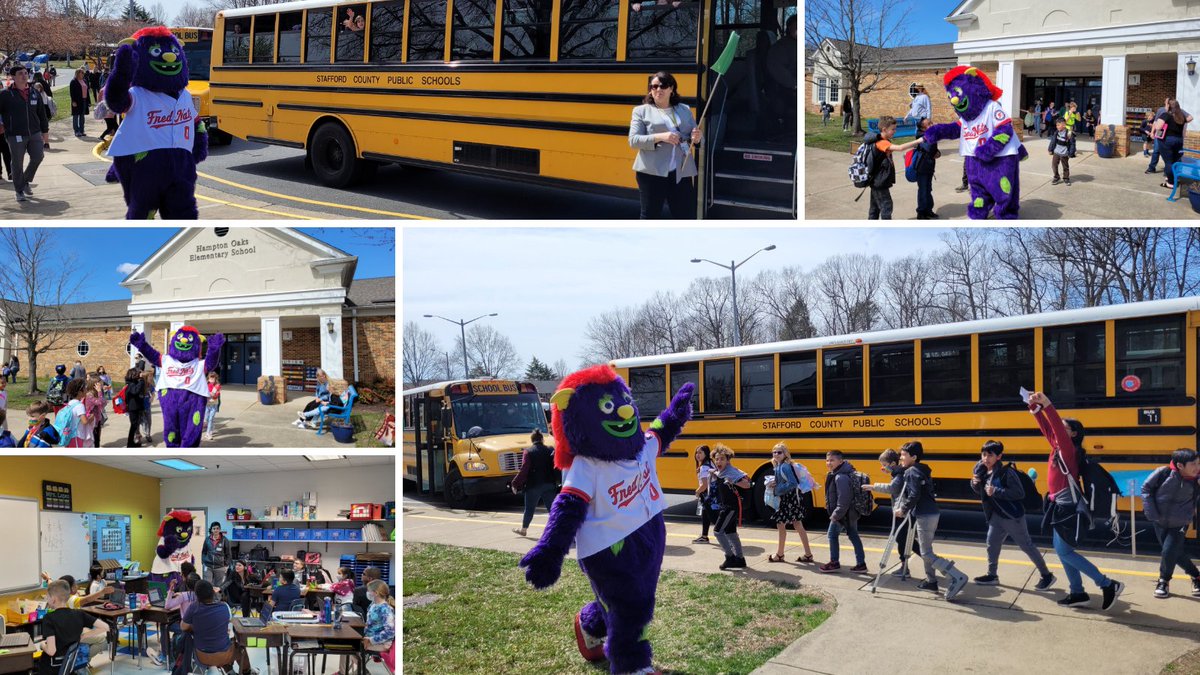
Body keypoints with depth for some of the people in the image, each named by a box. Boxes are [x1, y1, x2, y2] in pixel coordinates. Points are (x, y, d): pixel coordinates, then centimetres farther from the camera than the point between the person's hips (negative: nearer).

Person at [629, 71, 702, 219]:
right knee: (650, 216, 3)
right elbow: (633, 141, -5)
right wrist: (660, 137, -18)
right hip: (652, 172, -3)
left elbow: (694, 139, 17)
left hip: (681, 172, 3)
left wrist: (696, 139, -8)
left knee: (686, 216, 2)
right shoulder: (641, 111, 4)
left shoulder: (685, 110, 14)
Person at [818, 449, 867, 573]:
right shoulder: (835, 474, 9)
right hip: (851, 511, 10)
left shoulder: (841, 477, -24)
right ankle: (861, 563, 15)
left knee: (833, 535, 6)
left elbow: (843, 499, -28)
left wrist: (836, 514, -22)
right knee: (853, 536, 12)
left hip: (843, 513, -10)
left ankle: (834, 563, 16)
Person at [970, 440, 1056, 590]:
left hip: (1013, 515, -8)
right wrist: (975, 484, -9)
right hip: (996, 515, 8)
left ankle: (1046, 575, 13)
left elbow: (1019, 493, -26)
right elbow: (980, 492, 14)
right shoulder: (982, 472, 1)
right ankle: (992, 575, 30)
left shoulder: (1007, 472, -22)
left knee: (1027, 545, 1)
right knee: (992, 544, 14)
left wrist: (996, 491, -29)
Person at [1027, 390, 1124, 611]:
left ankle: (1108, 585, -6)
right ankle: (1077, 593, 17)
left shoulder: (1069, 449, -12)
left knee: (1064, 551, -9)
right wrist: (1035, 407, 7)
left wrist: (1047, 405, -32)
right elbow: (1047, 427, 17)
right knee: (1061, 550, 10)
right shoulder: (1057, 447, 11)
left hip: (1069, 506, -9)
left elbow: (1059, 428, -27)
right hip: (1061, 505, 9)